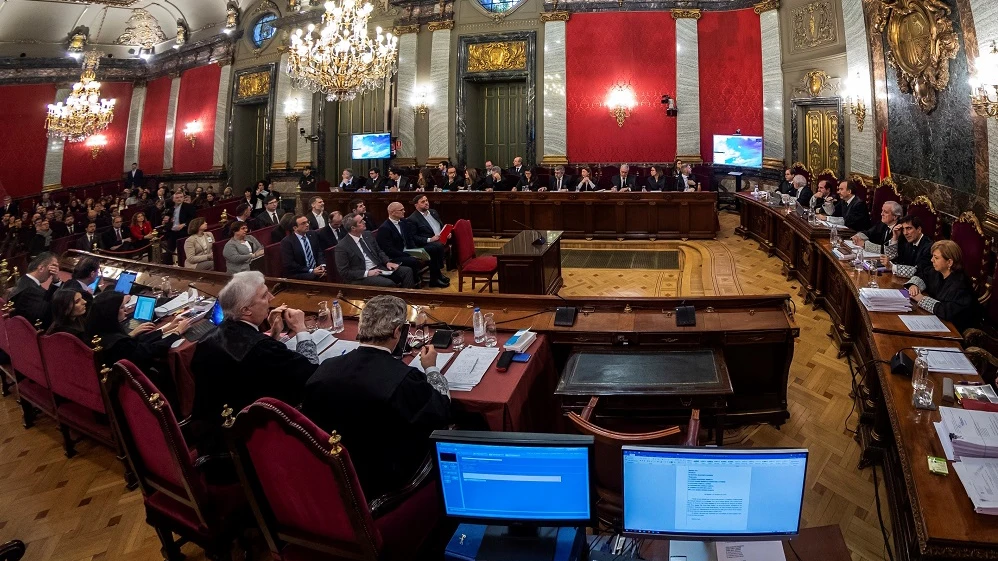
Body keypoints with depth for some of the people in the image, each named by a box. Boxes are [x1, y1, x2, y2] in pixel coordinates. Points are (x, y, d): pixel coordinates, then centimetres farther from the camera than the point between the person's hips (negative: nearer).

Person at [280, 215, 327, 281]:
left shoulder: (312, 235, 10)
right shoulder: (287, 241, -7)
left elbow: (319, 252, 13)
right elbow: (289, 265, -11)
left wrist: (322, 266, -9)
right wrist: (311, 271, -17)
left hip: (316, 270, 6)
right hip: (298, 275, -6)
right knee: (314, 277, -34)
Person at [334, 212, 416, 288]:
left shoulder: (368, 235, 8)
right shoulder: (342, 247, -11)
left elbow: (379, 251, 20)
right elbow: (344, 272, -11)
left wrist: (387, 262, -1)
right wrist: (367, 273, -19)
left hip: (379, 268, 7)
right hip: (362, 277, -7)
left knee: (407, 271, -10)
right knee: (389, 284, -31)